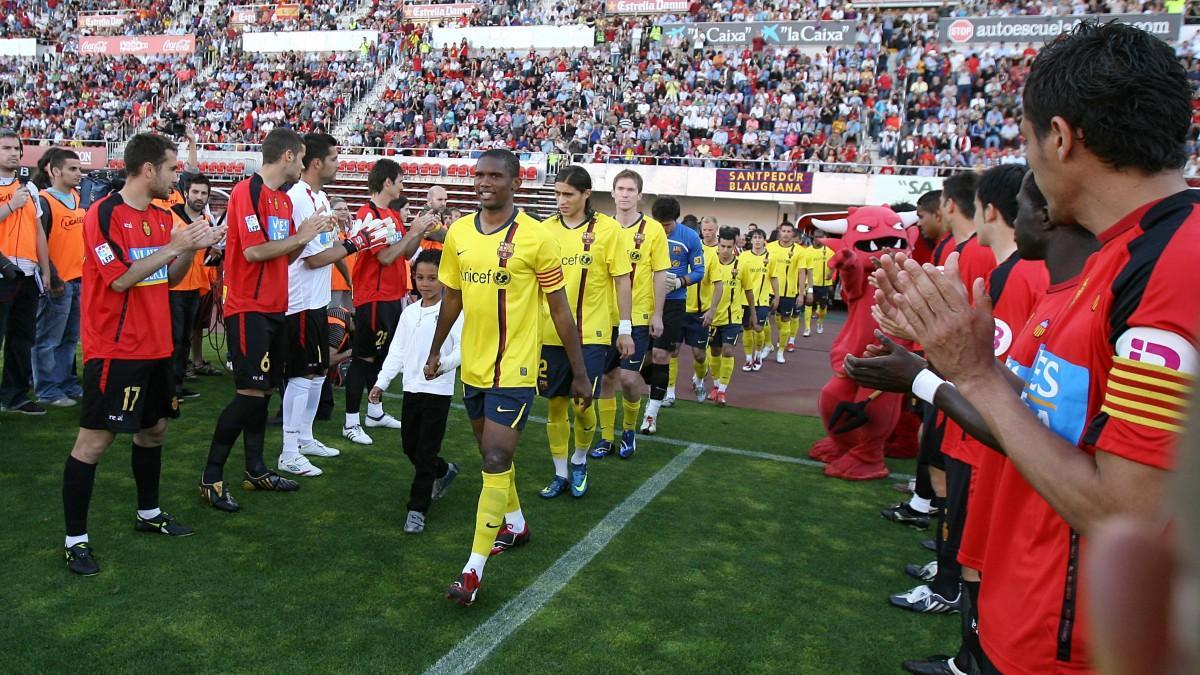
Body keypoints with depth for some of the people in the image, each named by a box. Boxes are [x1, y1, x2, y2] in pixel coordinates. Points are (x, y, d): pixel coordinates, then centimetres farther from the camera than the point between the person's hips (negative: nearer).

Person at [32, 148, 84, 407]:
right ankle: (47, 391, 7)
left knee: (70, 339, 15)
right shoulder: (44, 201, -11)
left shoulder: (77, 198, 12)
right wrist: (53, 279, -15)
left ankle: (67, 384, 24)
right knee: (49, 340, 0)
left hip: (79, 279, 8)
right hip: (58, 283, -8)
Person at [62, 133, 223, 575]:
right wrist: (174, 246, -20)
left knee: (154, 428, 18)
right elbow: (120, 278, -20)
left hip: (155, 347, 9)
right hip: (114, 350, -8)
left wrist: (194, 246, 0)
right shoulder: (104, 215, -14)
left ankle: (148, 513, 35)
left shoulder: (162, 218, 10)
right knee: (95, 440, -3)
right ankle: (75, 539, 7)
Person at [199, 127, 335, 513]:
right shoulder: (248, 191, -12)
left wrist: (309, 235, 6)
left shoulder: (285, 199, 15)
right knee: (251, 392, -10)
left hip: (275, 308, 9)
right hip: (249, 309, -9)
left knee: (264, 390, 13)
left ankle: (255, 471, 23)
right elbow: (253, 251, -21)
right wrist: (299, 236, -12)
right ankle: (211, 478, 1)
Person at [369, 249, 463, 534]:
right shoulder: (409, 313, 9)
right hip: (411, 388, 6)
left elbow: (462, 347, -20)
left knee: (425, 451, -4)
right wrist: (381, 383, 2)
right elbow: (397, 352, 10)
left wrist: (444, 363, -38)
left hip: (438, 390, -6)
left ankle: (417, 508, 7)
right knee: (410, 446, 15)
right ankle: (444, 471, 42)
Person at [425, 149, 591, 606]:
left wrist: (580, 374, -5)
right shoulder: (458, 233, 3)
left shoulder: (534, 238, -12)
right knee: (492, 453, 19)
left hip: (513, 369, -6)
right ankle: (515, 523, 42)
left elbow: (560, 310, -7)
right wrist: (435, 352, 20)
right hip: (472, 366, 6)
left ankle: (474, 568, -2)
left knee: (496, 461, -9)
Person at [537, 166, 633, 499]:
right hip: (551, 333, 3)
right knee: (556, 404, 8)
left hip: (591, 333, -3)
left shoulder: (607, 228, -5)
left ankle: (580, 461, 27)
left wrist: (625, 329, -2)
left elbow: (622, 280, -2)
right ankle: (560, 474, 25)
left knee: (583, 404, -2)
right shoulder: (546, 229, 2)